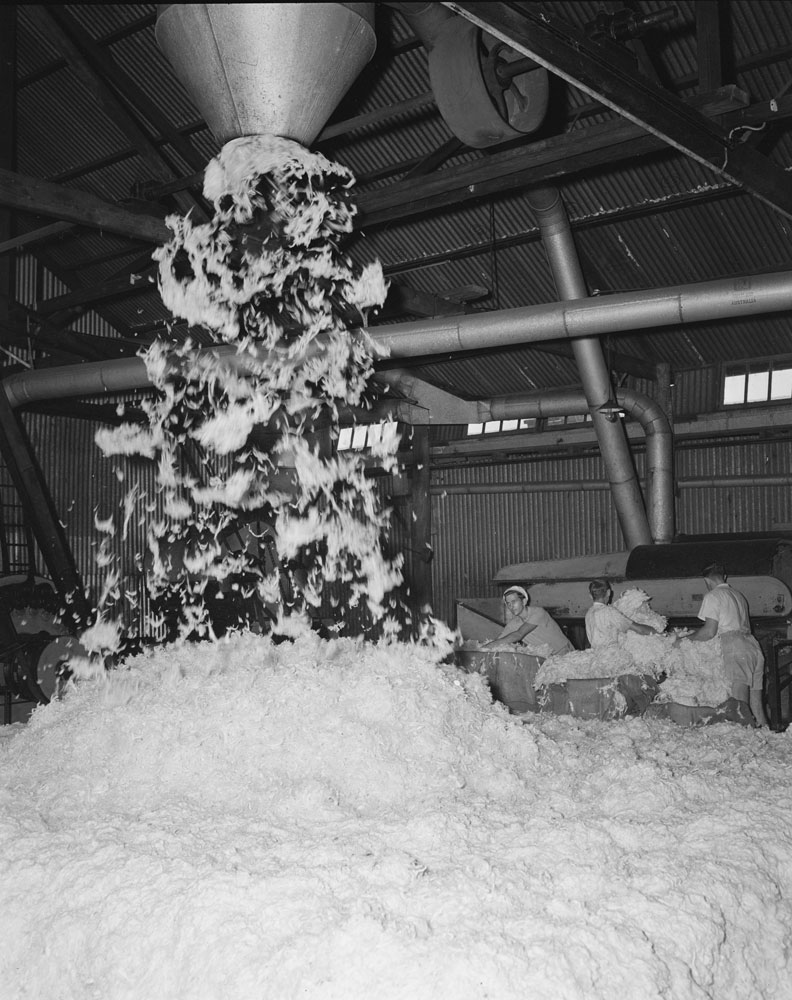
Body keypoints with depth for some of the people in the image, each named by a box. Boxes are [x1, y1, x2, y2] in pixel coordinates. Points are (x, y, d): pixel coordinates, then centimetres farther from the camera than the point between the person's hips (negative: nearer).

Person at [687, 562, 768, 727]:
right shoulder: (739, 595, 28)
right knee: (756, 704, 8)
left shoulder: (713, 596, 2)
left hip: (735, 648, -8)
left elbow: (709, 631, -7)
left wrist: (687, 638, 9)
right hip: (754, 647, 8)